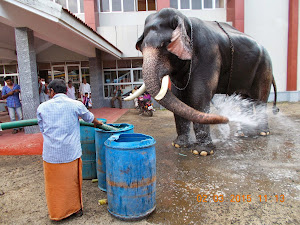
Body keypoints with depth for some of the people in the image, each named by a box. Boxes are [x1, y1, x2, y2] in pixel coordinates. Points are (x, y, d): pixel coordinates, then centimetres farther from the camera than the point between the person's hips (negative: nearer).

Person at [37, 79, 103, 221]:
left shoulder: (42, 107, -1)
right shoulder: (76, 104, -5)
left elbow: (42, 129, 12)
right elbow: (89, 117, 13)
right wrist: (98, 123, 35)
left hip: (51, 154, 1)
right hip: (70, 152, -1)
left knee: (54, 184, 15)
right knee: (73, 181, 15)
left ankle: (56, 213, 32)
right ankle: (75, 208, 33)